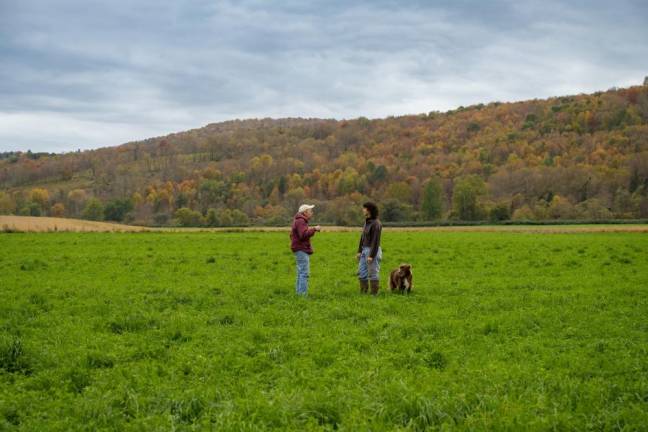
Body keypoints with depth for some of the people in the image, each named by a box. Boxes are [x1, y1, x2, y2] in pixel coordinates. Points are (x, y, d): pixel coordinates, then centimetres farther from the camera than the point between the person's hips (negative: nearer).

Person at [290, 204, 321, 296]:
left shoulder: (299, 221, 20)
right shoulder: (300, 221, -14)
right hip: (301, 250, -11)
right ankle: (303, 294, -15)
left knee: (301, 273, 14)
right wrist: (314, 229, -21)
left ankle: (299, 293, 17)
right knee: (304, 273, -13)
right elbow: (303, 235, -26)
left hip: (301, 250, 11)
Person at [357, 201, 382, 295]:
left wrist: (371, 256, -21)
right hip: (365, 250, 9)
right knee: (362, 272, 12)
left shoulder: (376, 223, -16)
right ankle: (363, 293, 19)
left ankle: (374, 294, 4)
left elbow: (376, 241, -19)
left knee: (373, 273, -3)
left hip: (373, 251, -9)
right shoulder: (367, 222, 11)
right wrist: (359, 251, 13)